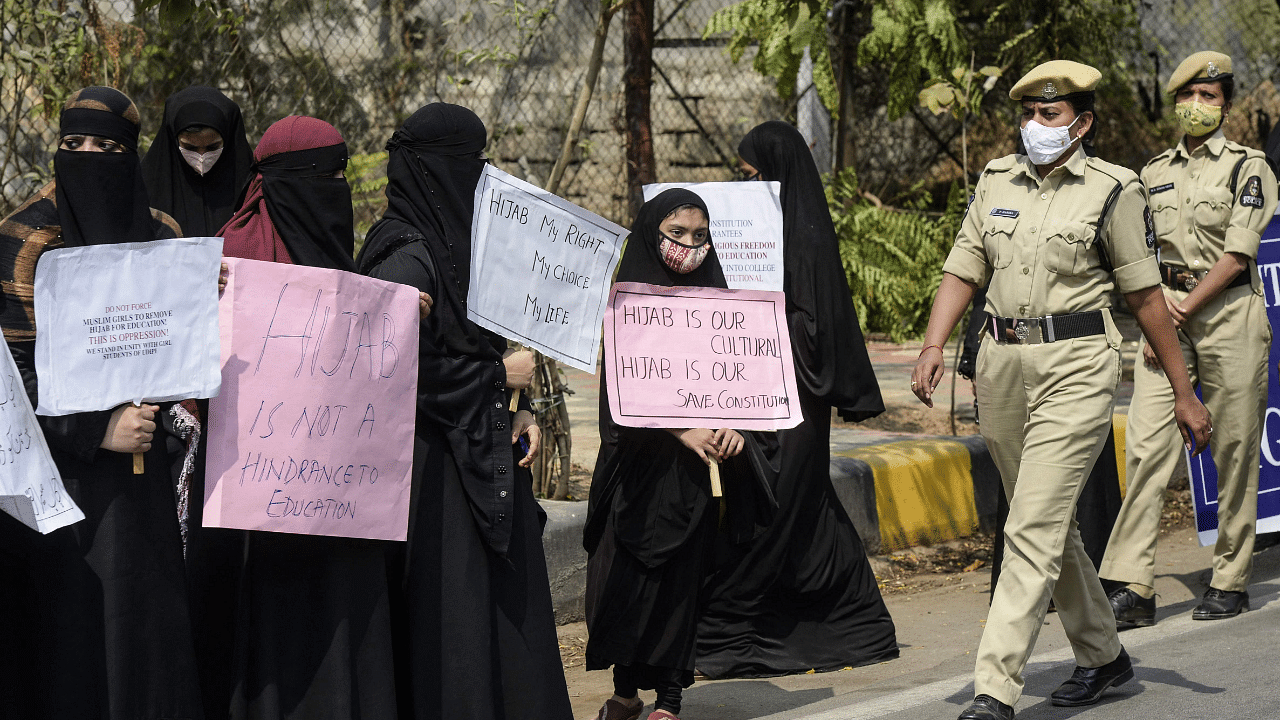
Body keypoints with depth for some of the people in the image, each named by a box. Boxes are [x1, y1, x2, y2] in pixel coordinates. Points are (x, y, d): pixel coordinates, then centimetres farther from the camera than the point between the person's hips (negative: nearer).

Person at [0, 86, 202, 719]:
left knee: (147, 614, 2)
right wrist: (97, 429, -17)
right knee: (67, 621, -4)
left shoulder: (162, 237, 8)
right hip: (55, 462, -4)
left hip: (137, 465, 4)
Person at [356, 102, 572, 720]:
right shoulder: (407, 257, -16)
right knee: (450, 620, -5)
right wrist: (499, 379, -13)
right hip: (437, 472, -9)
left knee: (502, 615, 11)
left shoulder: (456, 244, 14)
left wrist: (519, 411, 4)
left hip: (484, 461, 9)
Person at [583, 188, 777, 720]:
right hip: (639, 458, -2)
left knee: (682, 575, 1)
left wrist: (733, 423, -11)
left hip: (697, 460, 2)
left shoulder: (713, 300, 9)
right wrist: (681, 429, -19)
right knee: (627, 571, -2)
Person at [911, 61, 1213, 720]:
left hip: (1076, 367, -6)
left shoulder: (1113, 191, -3)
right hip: (1002, 364, 6)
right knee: (1051, 525, 15)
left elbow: (1144, 295, 1)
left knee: (1034, 529, -13)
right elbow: (962, 272, 9)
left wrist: (1183, 392, 4)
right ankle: (1102, 654, 33)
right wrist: (934, 345, -8)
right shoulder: (996, 181, 11)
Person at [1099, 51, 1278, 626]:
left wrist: (1184, 310, -13)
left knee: (1234, 451, 1)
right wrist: (1157, 303, -3)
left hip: (1228, 310, -4)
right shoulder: (1154, 172, 15)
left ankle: (1230, 582, 11)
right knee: (1145, 444, -7)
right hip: (1166, 313, 4)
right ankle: (1132, 587, -10)